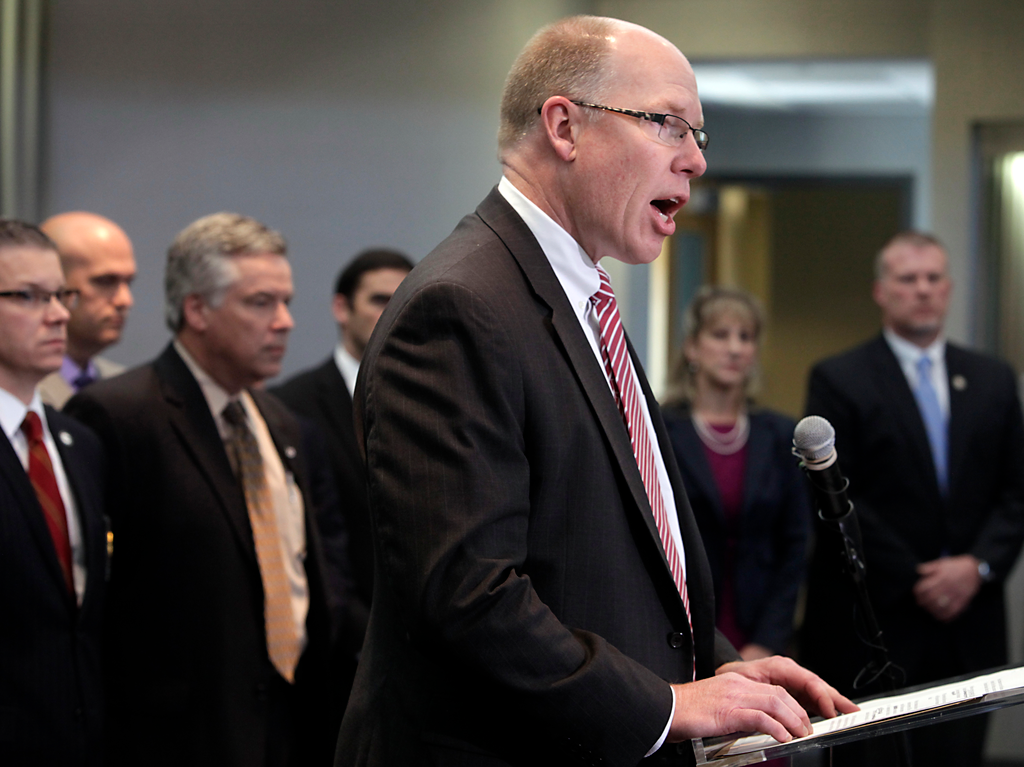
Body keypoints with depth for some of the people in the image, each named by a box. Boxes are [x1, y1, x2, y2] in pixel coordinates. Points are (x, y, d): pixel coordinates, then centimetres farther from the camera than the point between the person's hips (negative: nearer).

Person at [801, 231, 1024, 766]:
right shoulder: (839, 380, 0)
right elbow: (835, 498, -7)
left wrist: (979, 565, -7)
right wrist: (913, 579, -11)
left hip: (969, 623, 4)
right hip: (874, 623, -4)